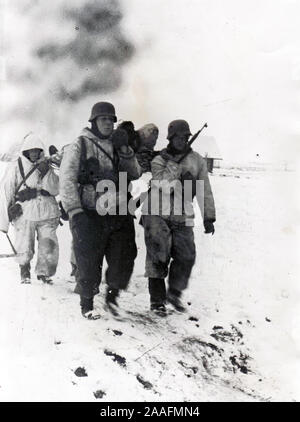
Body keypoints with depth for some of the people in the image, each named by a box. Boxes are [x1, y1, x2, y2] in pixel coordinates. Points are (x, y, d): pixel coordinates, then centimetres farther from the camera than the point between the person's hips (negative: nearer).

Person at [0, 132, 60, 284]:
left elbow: (55, 190, 1)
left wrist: (46, 173, -14)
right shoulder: (15, 167, 0)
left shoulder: (47, 166, 9)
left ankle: (44, 273, 22)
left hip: (47, 214, 2)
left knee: (49, 249, -2)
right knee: (25, 251, 3)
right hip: (25, 215, -2)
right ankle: (25, 275, 29)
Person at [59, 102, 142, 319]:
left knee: (124, 257, 4)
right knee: (89, 262, 4)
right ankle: (87, 303, 24)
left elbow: (135, 174, 7)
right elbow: (67, 180, -7)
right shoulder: (79, 146, 0)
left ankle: (112, 294, 29)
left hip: (118, 214, 4)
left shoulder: (118, 147, 15)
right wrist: (75, 212, -16)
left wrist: (125, 150, -8)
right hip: (89, 215, -4)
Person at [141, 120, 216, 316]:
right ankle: (157, 300, 8)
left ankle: (174, 293, 19)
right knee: (158, 256, -3)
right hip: (156, 214, -2)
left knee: (186, 256, -6)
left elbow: (206, 191, 10)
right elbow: (164, 185, -15)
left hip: (182, 217, 2)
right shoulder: (159, 160, 2)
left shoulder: (197, 161, 7)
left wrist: (209, 217, 7)